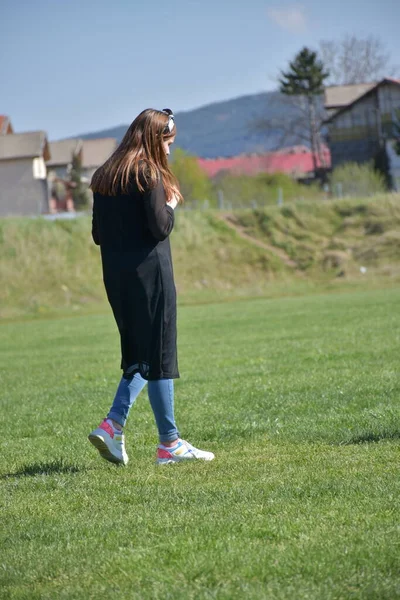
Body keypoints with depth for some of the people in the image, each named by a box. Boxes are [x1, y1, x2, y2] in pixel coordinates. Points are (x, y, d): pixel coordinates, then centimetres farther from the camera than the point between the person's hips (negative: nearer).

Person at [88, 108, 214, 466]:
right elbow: (160, 228, -15)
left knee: (140, 356, 15)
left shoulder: (105, 177, 13)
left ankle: (113, 425, 0)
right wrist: (171, 205, 2)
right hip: (149, 275, -7)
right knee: (160, 356, -1)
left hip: (116, 276, 7)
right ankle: (170, 443, 4)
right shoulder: (149, 173, -10)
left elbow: (98, 235, 14)